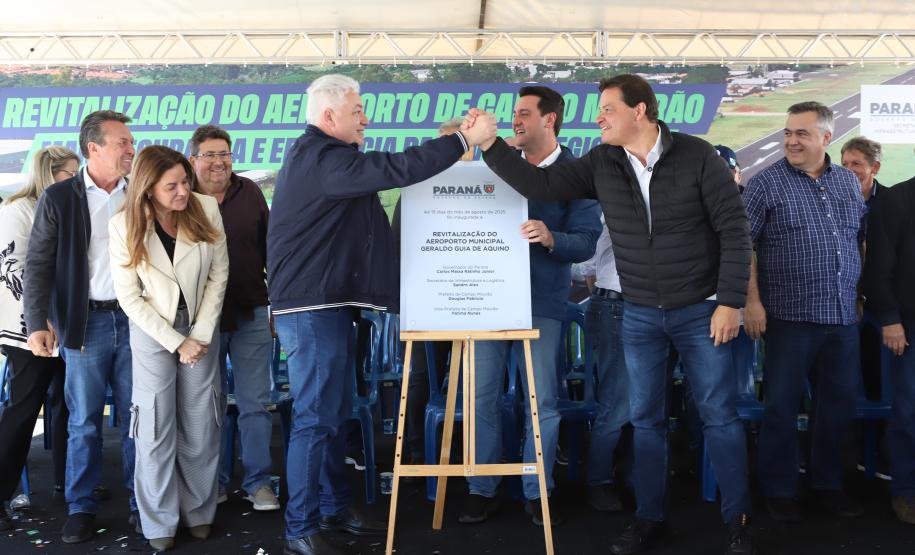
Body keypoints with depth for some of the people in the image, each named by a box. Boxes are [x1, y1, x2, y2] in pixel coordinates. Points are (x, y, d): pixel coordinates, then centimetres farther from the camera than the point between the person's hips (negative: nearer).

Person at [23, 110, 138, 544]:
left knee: (136, 418, 7)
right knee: (84, 422, 6)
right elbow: (38, 264, -1)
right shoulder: (59, 198, 0)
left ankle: (142, 503, 18)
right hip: (85, 322, -2)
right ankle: (81, 507, 19)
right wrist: (37, 323, -11)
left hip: (134, 320, 2)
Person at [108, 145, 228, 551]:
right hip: (152, 331, -1)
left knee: (201, 426, 6)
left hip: (202, 327, 1)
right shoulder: (123, 226, -13)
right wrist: (177, 343, -13)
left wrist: (201, 334, -9)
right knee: (156, 427, 1)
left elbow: (219, 275, -5)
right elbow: (129, 297, -9)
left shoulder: (206, 209, -11)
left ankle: (199, 512, 20)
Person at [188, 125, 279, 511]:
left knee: (255, 404, 4)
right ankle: (214, 482, 24)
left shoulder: (249, 193, 4)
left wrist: (277, 299, 9)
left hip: (250, 314, 1)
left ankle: (258, 482, 15)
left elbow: (268, 247, 10)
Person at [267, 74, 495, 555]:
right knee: (315, 417, -5)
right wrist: (464, 140, -19)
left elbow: (377, 173, 18)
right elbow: (396, 170, -26)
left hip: (328, 305, 11)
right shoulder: (321, 158, -18)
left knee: (334, 413, 16)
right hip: (310, 309, -11)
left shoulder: (317, 157, 18)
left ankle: (334, 509, 28)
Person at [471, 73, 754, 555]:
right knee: (645, 419, 10)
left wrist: (729, 301, -13)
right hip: (639, 315, 4)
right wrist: (490, 145, -12)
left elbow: (733, 229, -10)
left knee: (719, 416, 4)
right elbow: (540, 185, -2)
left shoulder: (697, 156, -11)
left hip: (700, 311, -3)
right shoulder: (600, 164, -1)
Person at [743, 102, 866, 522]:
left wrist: (861, 293, 13)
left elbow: (862, 239, 19)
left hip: (843, 318, 5)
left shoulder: (849, 182, 10)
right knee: (782, 406, 2)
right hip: (790, 317, -5)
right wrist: (752, 301, -13)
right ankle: (779, 490, 17)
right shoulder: (767, 183, -5)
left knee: (839, 405, 13)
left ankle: (827, 483, 29)